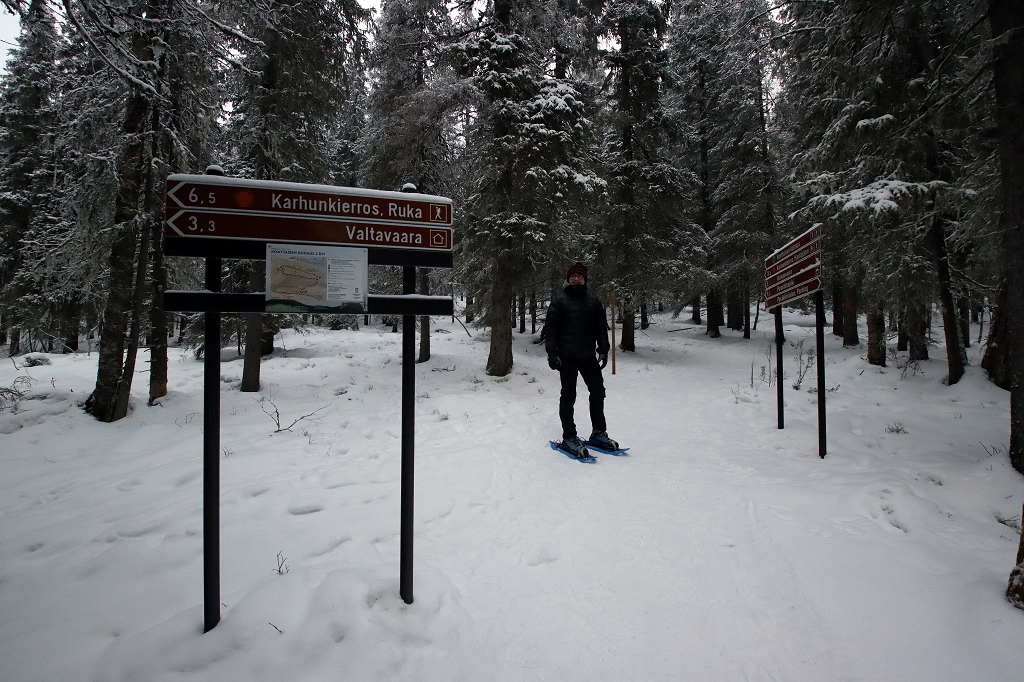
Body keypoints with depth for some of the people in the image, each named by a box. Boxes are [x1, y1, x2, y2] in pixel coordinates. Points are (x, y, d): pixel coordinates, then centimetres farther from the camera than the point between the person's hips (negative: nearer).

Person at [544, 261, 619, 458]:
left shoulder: (593, 302, 9)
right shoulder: (559, 303, -1)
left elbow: (601, 327, 10)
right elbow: (550, 328, -4)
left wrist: (603, 349, 1)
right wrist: (552, 353, -11)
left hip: (588, 356, 4)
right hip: (567, 357, -4)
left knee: (598, 391, 9)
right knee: (568, 395, 0)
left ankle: (598, 433, 23)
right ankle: (569, 438, 7)